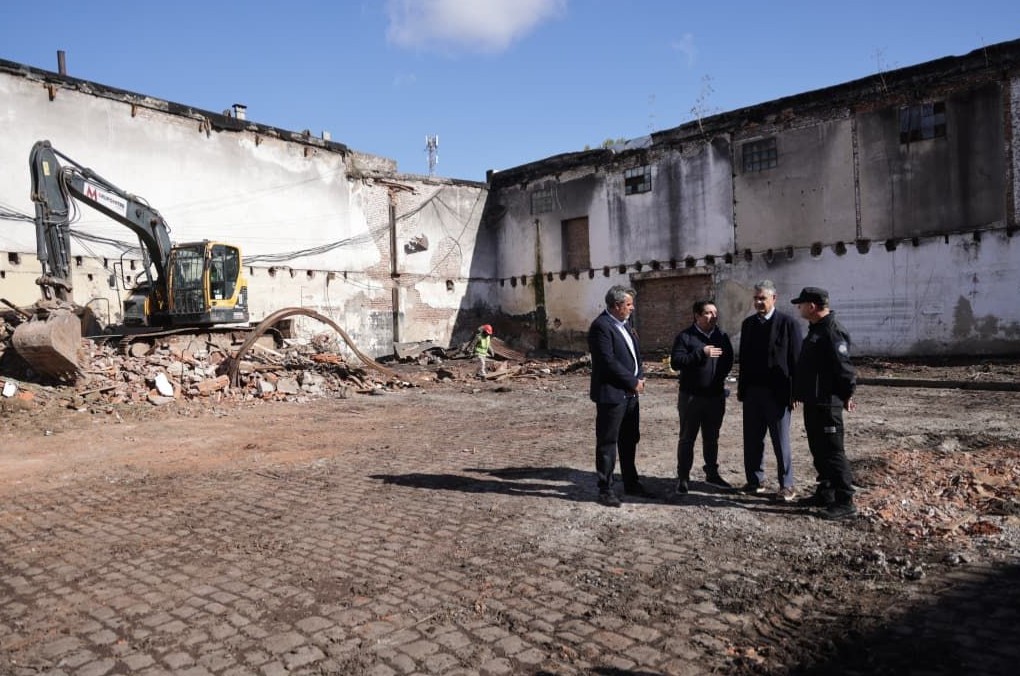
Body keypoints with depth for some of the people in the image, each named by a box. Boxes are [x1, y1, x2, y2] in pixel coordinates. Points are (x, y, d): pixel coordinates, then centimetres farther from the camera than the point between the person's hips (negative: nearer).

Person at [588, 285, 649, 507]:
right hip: (611, 394, -9)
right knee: (607, 443, 0)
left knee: (630, 441, 18)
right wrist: (633, 382, -14)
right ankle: (605, 489, 10)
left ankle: (631, 483, 31)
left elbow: (636, 352, 17)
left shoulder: (625, 323, 13)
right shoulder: (601, 326, -16)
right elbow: (609, 362, -22)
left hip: (630, 393, 9)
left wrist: (640, 377, 1)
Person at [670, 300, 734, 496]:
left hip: (716, 396, 5)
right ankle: (683, 478, 10)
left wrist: (720, 377, 0)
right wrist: (701, 353, -23)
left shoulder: (721, 336, 7)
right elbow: (675, 362, -17)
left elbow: (729, 360, 16)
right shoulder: (685, 336, -7)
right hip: (691, 396, -4)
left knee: (712, 438, 16)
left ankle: (712, 473, 30)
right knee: (687, 438, 2)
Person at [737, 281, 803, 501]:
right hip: (752, 391, 5)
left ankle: (787, 485, 12)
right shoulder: (748, 324, 11)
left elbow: (796, 359, -7)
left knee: (781, 441, 3)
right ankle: (755, 480, 18)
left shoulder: (788, 323, -5)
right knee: (752, 439, 8)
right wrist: (741, 388, 11)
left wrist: (794, 392, -10)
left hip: (777, 392, -5)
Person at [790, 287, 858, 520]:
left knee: (832, 452, -5)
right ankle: (825, 493, 27)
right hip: (813, 401, 10)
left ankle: (845, 502, 1)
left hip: (826, 403, -10)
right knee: (818, 450, 16)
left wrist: (847, 395, -15)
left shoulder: (832, 331, -18)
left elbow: (843, 367, -21)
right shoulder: (815, 329, 14)